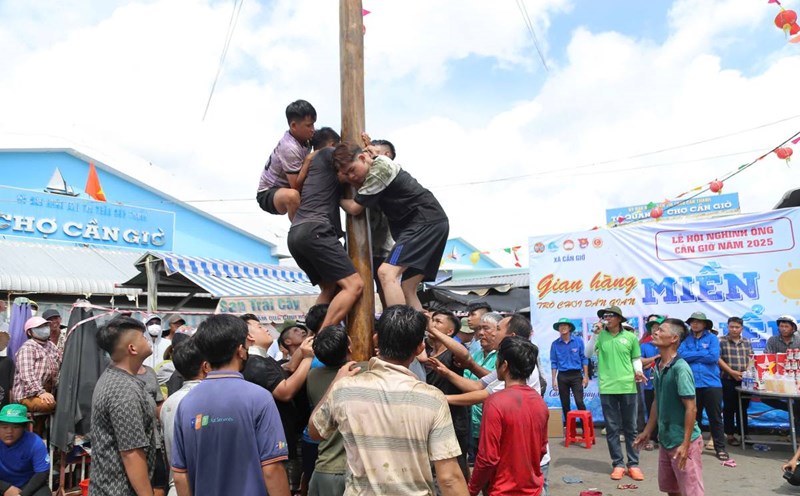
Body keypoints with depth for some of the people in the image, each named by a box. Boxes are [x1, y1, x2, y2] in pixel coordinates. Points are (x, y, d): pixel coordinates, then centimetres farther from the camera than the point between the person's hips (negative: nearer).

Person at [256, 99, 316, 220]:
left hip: (285, 188, 9)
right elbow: (297, 186, -27)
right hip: (268, 194, -9)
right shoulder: (290, 148, -28)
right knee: (292, 195, -39)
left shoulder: (302, 139, -4)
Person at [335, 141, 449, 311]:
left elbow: (354, 208, -5)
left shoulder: (379, 167, -11)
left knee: (386, 272, -20)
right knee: (407, 290, 5)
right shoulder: (376, 168, 19)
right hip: (429, 223, 10)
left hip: (427, 221, -10)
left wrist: (338, 198, 13)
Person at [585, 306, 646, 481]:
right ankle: (618, 464, 15)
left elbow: (636, 358, 11)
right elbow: (588, 354, -7)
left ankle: (633, 464, 18)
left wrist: (638, 371, -8)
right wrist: (595, 334, -14)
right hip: (607, 388, 0)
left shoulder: (630, 337, 3)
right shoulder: (601, 336, 1)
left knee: (630, 428, 9)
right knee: (612, 428, 6)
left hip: (627, 387, 0)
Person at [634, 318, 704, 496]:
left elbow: (691, 408, -20)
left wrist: (685, 444, -21)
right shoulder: (658, 366, 4)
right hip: (665, 440, 8)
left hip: (683, 442, -8)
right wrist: (647, 431, 16)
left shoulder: (680, 368, -20)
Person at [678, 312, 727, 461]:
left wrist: (692, 356, -7)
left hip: (711, 383, -1)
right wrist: (702, 354, -10)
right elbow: (680, 355, -9)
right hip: (691, 384, 2)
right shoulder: (685, 339, 7)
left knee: (715, 418, 7)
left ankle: (720, 448, 17)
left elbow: (713, 357, -13)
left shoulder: (712, 338, 2)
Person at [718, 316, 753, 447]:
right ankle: (730, 435, 10)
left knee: (743, 408, 11)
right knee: (729, 408, 2)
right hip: (728, 380, -4)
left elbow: (750, 360, 9)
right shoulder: (721, 341, -2)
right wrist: (732, 372, -14)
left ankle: (744, 434, 21)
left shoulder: (746, 343, 12)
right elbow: (718, 359, -8)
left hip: (744, 380, 4)